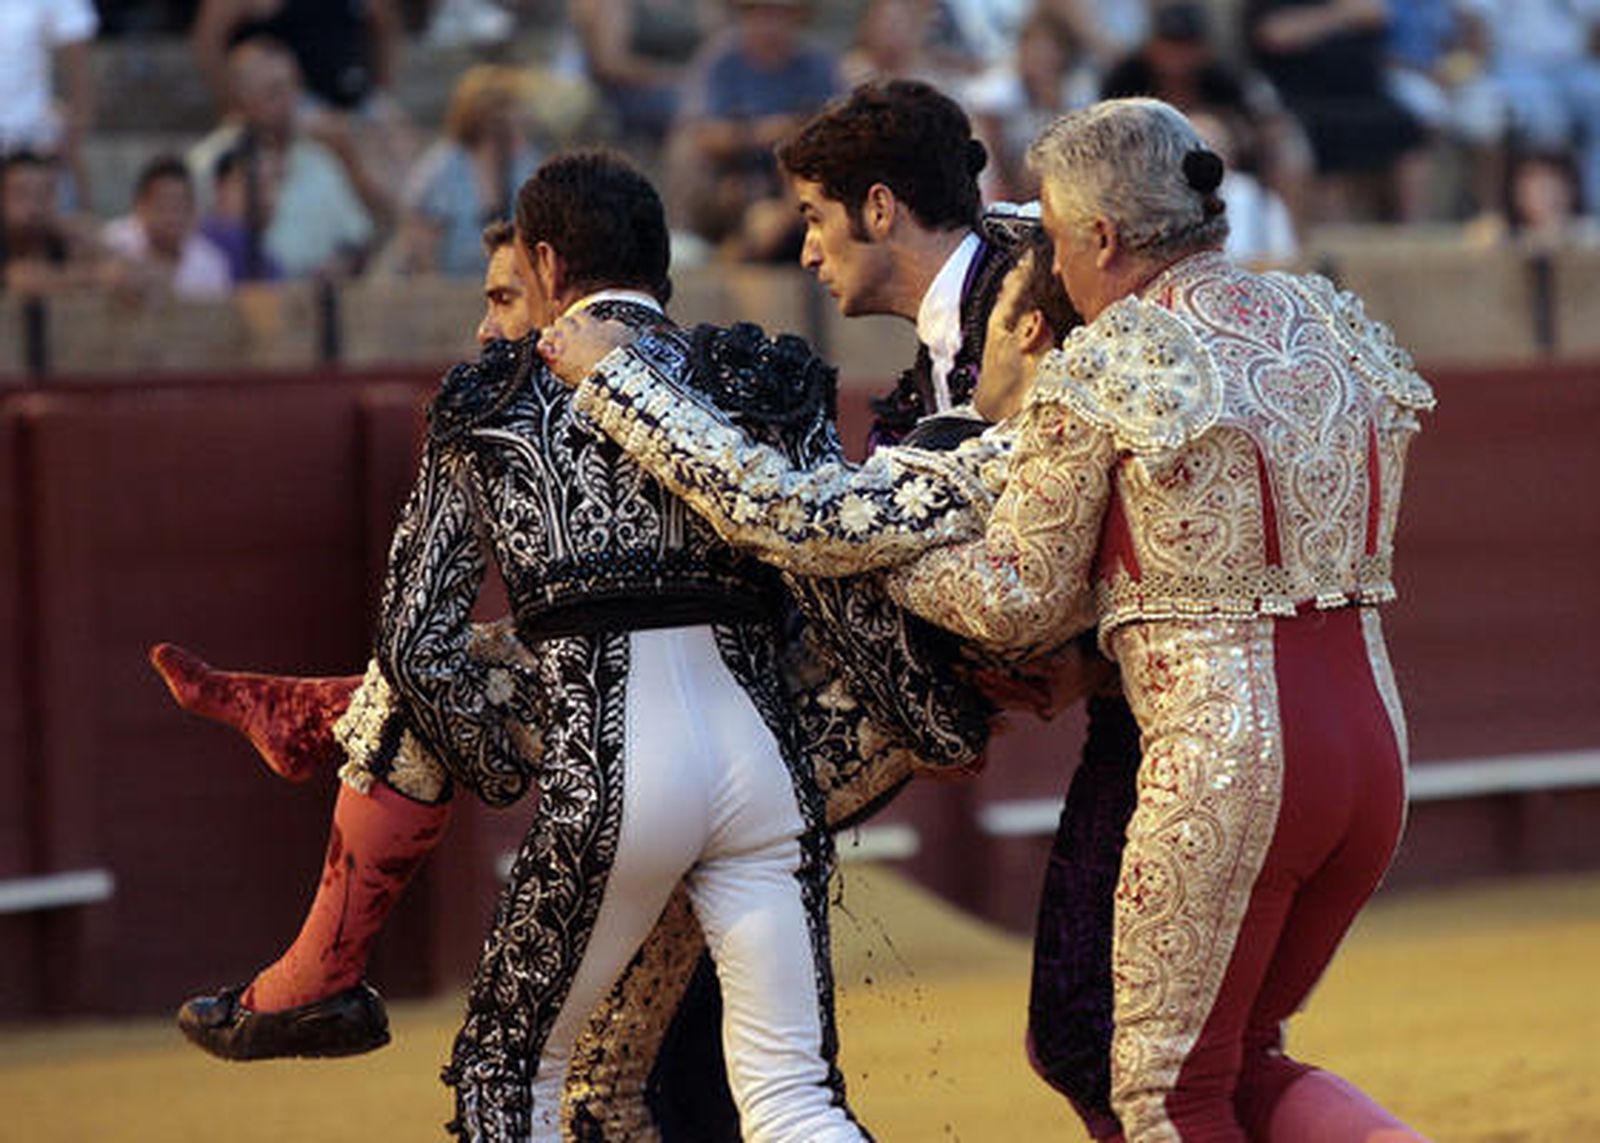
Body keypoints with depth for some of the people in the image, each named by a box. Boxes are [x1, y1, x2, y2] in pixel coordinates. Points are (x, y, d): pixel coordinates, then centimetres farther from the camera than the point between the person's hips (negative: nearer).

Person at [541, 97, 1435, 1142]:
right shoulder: (1335, 328, 11)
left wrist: (864, 552, 14)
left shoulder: (1103, 371, -9)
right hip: (1374, 746, 7)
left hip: (1223, 759, -7)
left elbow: (1015, 599, -1)